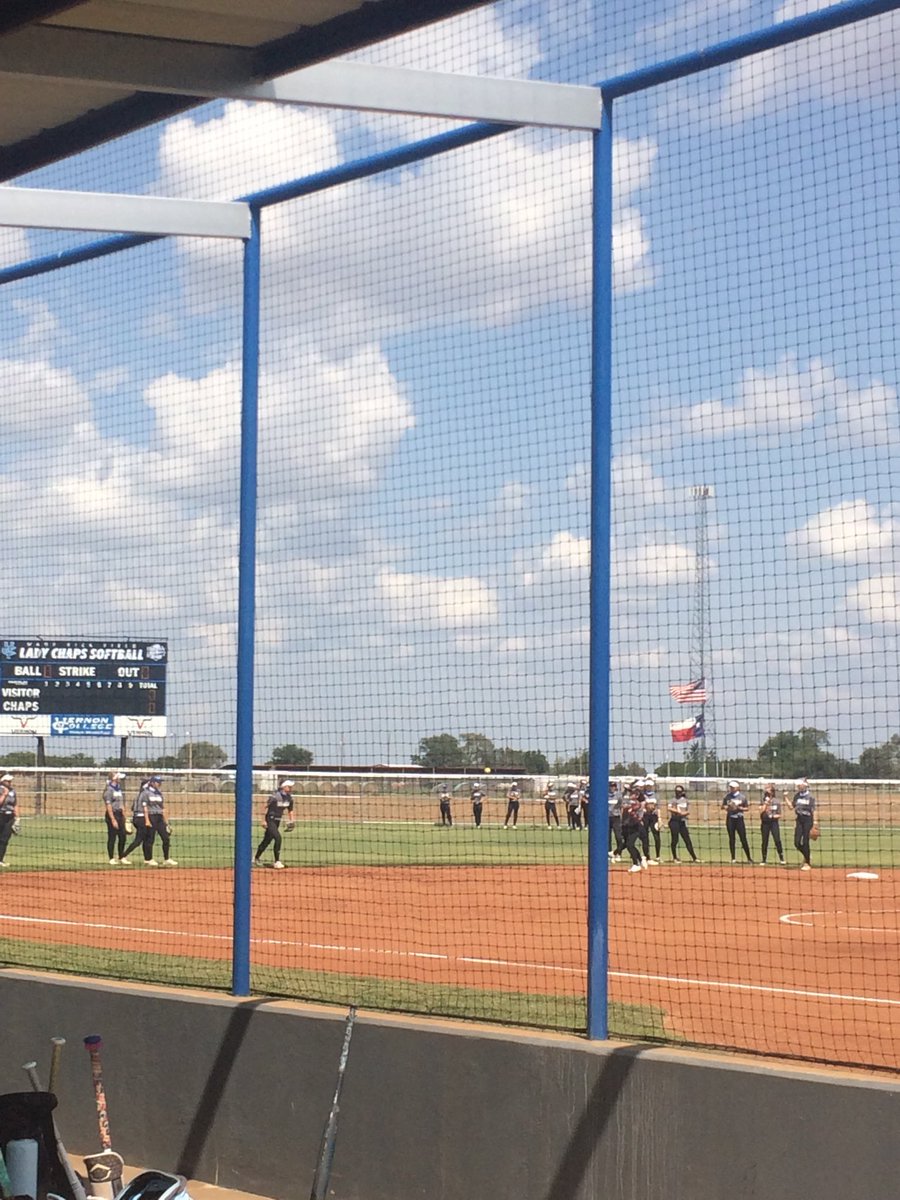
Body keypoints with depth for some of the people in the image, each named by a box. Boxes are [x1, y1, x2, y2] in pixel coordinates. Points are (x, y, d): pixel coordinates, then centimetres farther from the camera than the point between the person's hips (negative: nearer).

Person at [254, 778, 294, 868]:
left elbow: (290, 809, 15)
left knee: (267, 840, 15)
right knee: (278, 837, -20)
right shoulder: (275, 796, -20)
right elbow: (266, 807, -16)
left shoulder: (289, 797, 0)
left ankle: (256, 858, 32)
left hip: (278, 821, 7)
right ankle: (277, 861, -14)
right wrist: (264, 820, -18)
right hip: (270, 820, -7)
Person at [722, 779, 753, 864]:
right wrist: (727, 807, -10)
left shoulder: (742, 796, -2)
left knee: (743, 839, -2)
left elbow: (747, 808, 2)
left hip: (739, 819, -2)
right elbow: (723, 806, 11)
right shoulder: (727, 796, 4)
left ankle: (749, 857, 9)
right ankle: (733, 859, 11)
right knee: (732, 839, 5)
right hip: (730, 819, 2)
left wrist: (739, 808, -15)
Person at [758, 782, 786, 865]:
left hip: (774, 822, -1)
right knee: (765, 842, 4)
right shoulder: (763, 801, 5)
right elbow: (761, 811, -9)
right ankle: (764, 860, 13)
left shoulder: (777, 801, 4)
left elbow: (779, 814, 7)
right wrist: (766, 803, -12)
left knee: (777, 840, -11)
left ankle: (781, 858, -1)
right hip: (765, 823, 1)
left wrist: (775, 816, -13)